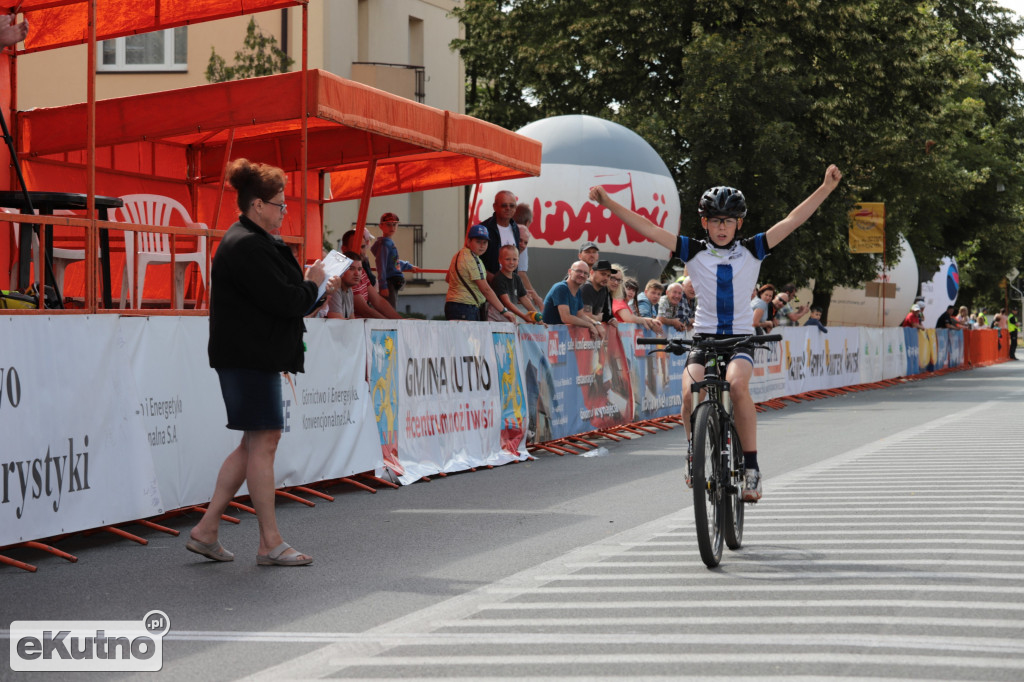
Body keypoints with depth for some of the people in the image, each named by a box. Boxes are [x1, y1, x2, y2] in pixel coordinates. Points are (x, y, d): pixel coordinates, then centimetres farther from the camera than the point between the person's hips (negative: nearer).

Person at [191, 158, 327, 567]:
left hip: (255, 357, 11)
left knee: (255, 444, 12)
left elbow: (275, 295, 20)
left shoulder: (247, 242, 18)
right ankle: (270, 544, 0)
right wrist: (312, 285, -5)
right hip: (249, 359, -11)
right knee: (263, 442, -6)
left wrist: (304, 284, 6)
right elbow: (286, 301, -22)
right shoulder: (247, 247, -17)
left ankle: (206, 529, 15)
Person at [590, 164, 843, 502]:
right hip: (703, 337, 1)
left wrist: (826, 188, -10)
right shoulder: (694, 252, 3)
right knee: (691, 392, -24)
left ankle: (751, 466, -24)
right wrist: (608, 203, -10)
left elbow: (792, 221, -2)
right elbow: (647, 228, -2)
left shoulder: (752, 251, 4)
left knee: (737, 384, -31)